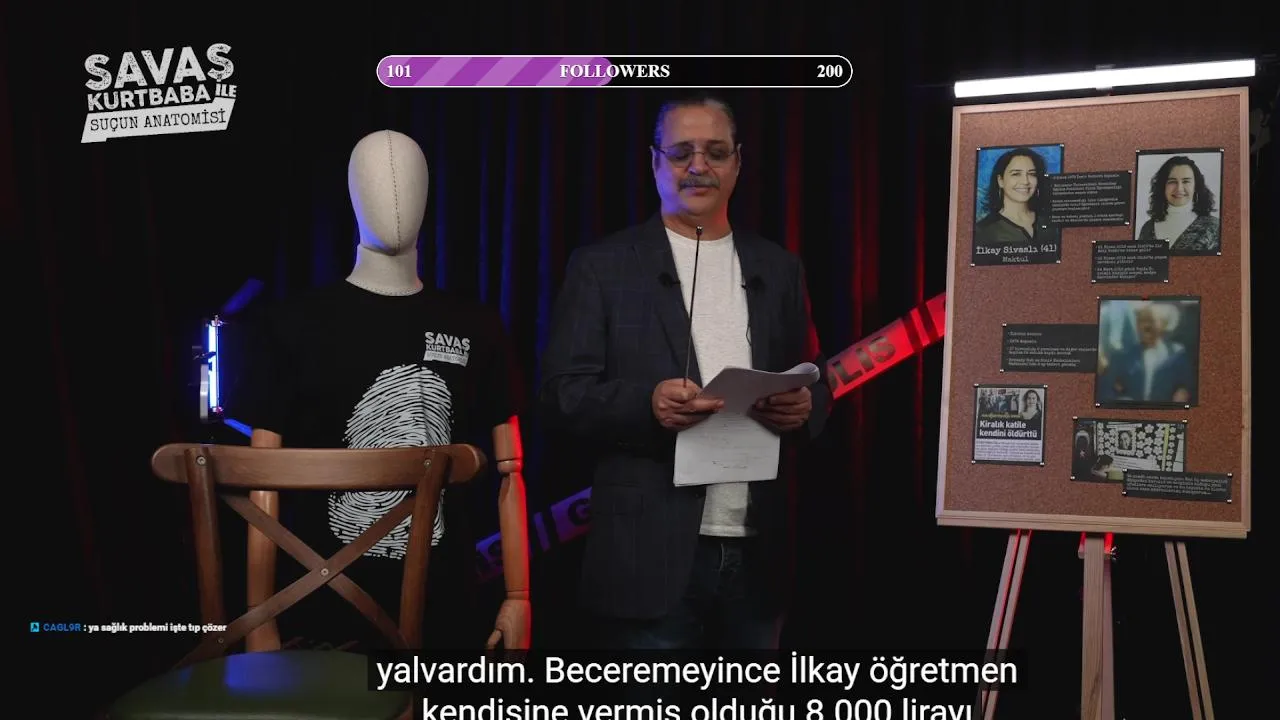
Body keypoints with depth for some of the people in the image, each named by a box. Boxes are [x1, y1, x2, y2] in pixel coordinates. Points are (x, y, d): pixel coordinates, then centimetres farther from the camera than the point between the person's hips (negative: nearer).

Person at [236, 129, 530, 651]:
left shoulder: (475, 329, 4)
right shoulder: (295, 325, -2)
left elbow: (508, 472, 5)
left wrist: (518, 597, 1)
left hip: (443, 611, 2)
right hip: (322, 612, -1)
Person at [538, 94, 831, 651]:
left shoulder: (779, 269, 13)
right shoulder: (603, 266, 2)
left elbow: (813, 386, 14)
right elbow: (562, 393, -4)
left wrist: (803, 406, -10)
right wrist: (646, 402, -22)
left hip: (758, 552, 4)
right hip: (652, 552, -3)